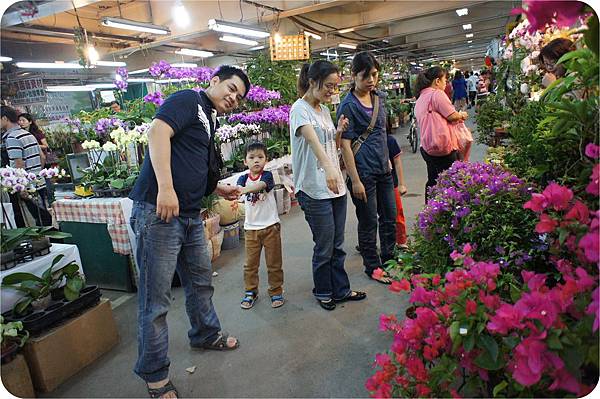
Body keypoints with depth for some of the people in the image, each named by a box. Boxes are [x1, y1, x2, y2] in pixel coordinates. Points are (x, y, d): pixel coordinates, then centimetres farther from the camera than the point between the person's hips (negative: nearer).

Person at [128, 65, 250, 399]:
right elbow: (158, 132, -21)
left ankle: (206, 334, 44)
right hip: (158, 212, -9)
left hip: (190, 216, 10)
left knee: (201, 280, 22)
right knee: (156, 298, 1)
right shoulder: (188, 100, -4)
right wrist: (165, 188, -29)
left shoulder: (210, 121, 22)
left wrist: (220, 189, 17)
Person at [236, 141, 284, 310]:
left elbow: (259, 185, -28)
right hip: (250, 227, 3)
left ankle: (276, 292, 23)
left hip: (270, 225, -2)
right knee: (250, 263, 10)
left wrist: (242, 190, -47)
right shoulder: (243, 178, 2)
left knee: (274, 263, 7)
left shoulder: (267, 175, -7)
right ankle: (250, 291, 28)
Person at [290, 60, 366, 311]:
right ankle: (323, 292, 25)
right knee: (324, 247, 4)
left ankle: (340, 290, 30)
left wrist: (339, 132, 2)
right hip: (314, 189, -8)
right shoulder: (300, 109, -11)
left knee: (337, 245, 15)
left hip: (336, 185, 8)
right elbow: (312, 139, -31)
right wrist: (328, 167, -47)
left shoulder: (324, 109, 15)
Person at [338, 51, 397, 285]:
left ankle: (389, 259, 36)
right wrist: (355, 180, -19)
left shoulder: (378, 98, 8)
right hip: (364, 171, -7)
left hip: (383, 168, 7)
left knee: (389, 216, 16)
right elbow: (345, 144, -17)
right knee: (369, 222, 6)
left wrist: (387, 160, 18)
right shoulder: (349, 105, -14)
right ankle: (372, 267, 24)